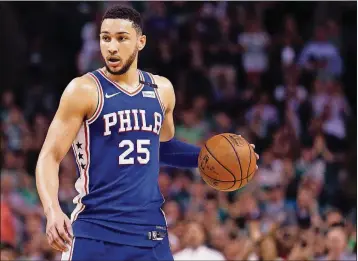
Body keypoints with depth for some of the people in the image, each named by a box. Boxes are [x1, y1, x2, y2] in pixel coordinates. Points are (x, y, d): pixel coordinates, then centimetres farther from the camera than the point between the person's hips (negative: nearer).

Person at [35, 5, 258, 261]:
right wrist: (53, 212, -25)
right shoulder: (84, 91, -7)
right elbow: (50, 157, -9)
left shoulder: (161, 89, 11)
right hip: (95, 230, -5)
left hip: (150, 230, 5)